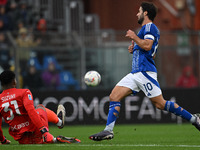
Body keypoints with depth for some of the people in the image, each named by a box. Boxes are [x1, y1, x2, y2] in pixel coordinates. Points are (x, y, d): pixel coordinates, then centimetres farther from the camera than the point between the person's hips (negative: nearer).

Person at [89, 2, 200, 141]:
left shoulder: (150, 27, -5)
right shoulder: (146, 28, 26)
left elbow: (147, 46, -21)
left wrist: (134, 37, -10)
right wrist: (134, 49, 19)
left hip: (145, 72, -10)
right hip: (136, 73, 10)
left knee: (160, 104, -10)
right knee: (114, 96, -3)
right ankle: (108, 131, -9)